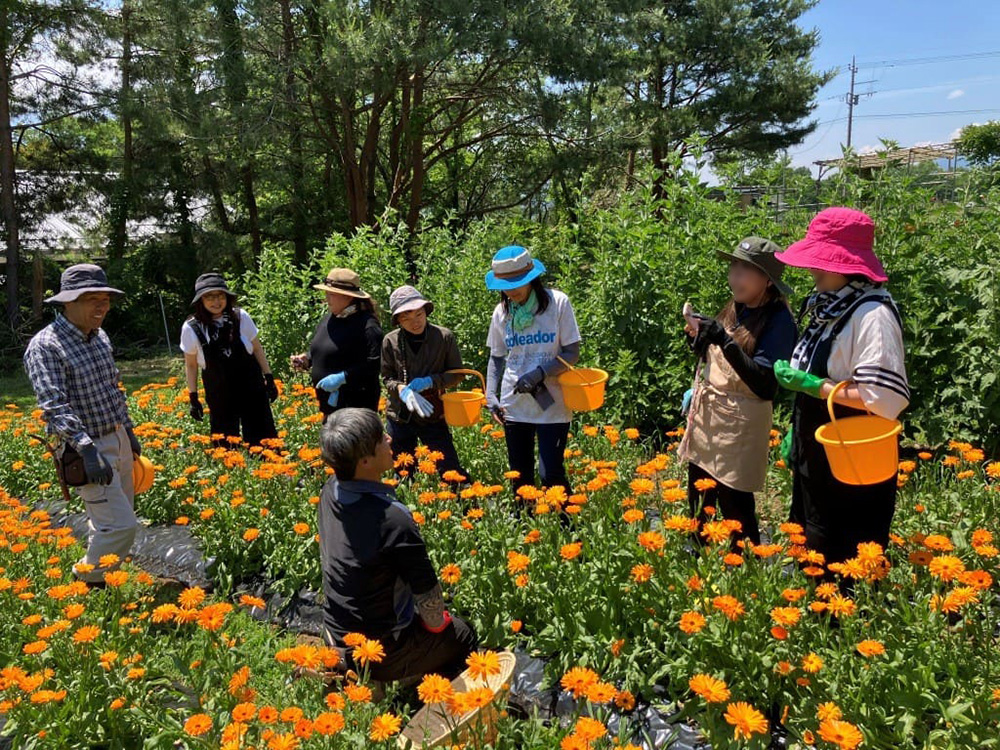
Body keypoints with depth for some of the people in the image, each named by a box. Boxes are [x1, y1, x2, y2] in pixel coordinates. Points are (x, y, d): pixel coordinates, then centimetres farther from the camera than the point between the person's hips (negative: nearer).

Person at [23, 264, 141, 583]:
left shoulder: (100, 337, 8)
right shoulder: (45, 346, -16)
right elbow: (54, 404, -25)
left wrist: (128, 429, 21)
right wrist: (87, 447, -34)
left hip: (118, 439, 8)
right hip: (89, 449, -8)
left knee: (108, 520, 18)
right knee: (121, 525, -9)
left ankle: (101, 575, 36)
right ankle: (87, 583, 13)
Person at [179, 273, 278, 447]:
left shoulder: (240, 317, -8)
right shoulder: (191, 328, -8)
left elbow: (257, 349, 4)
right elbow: (191, 365, 3)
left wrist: (269, 378, 5)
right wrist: (193, 397, 4)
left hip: (252, 389, 0)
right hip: (219, 397, 0)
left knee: (262, 440, 5)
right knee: (226, 445, 10)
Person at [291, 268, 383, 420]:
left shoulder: (366, 324, -18)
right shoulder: (328, 318, 9)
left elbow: (374, 363, -24)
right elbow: (319, 350, 25)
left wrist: (342, 377, -26)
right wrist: (307, 359, 4)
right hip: (329, 402, 9)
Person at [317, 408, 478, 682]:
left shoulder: (330, 490, -13)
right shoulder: (394, 520, -33)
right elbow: (428, 595, -21)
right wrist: (438, 623, -2)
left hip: (335, 636, 7)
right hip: (379, 653, -7)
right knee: (463, 635, 19)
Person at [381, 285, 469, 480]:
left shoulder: (444, 337, -8)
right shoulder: (390, 341, -5)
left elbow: (456, 373, 0)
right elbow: (387, 378, 3)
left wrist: (430, 381, -17)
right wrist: (402, 389, -19)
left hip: (433, 414, -2)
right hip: (400, 416, 2)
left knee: (450, 469, -2)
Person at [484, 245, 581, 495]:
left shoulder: (557, 302, -8)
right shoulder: (502, 311, 4)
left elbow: (572, 353, -7)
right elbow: (496, 358, 12)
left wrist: (540, 373, -21)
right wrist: (490, 396, -2)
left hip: (552, 406, -4)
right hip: (514, 406, 4)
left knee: (551, 474, -8)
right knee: (520, 476, 13)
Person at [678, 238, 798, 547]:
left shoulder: (778, 319, -14)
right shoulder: (735, 308, 7)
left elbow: (764, 384, -22)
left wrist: (724, 340, -28)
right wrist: (699, 338, -3)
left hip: (740, 425, -7)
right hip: (706, 416, 8)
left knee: (735, 509, 1)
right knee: (698, 503, 15)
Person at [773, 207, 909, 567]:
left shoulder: (872, 314, -21)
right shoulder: (829, 305, 7)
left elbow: (884, 399, -27)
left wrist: (811, 385, -22)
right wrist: (796, 430, 14)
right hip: (817, 460, 9)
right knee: (811, 555, 21)